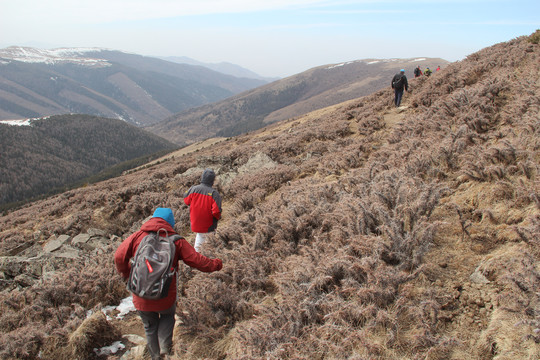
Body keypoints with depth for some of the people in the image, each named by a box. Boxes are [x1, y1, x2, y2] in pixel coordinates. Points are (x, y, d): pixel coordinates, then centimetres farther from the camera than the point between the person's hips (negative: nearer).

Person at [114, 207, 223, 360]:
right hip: (165, 298, -1)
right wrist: (216, 264, 12)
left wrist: (126, 274, 15)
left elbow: (119, 257, -6)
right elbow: (197, 260, -6)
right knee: (167, 316, 30)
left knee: (150, 327, 25)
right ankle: (165, 345, 13)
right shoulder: (176, 241, -7)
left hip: (142, 299, 1)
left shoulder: (137, 236, -5)